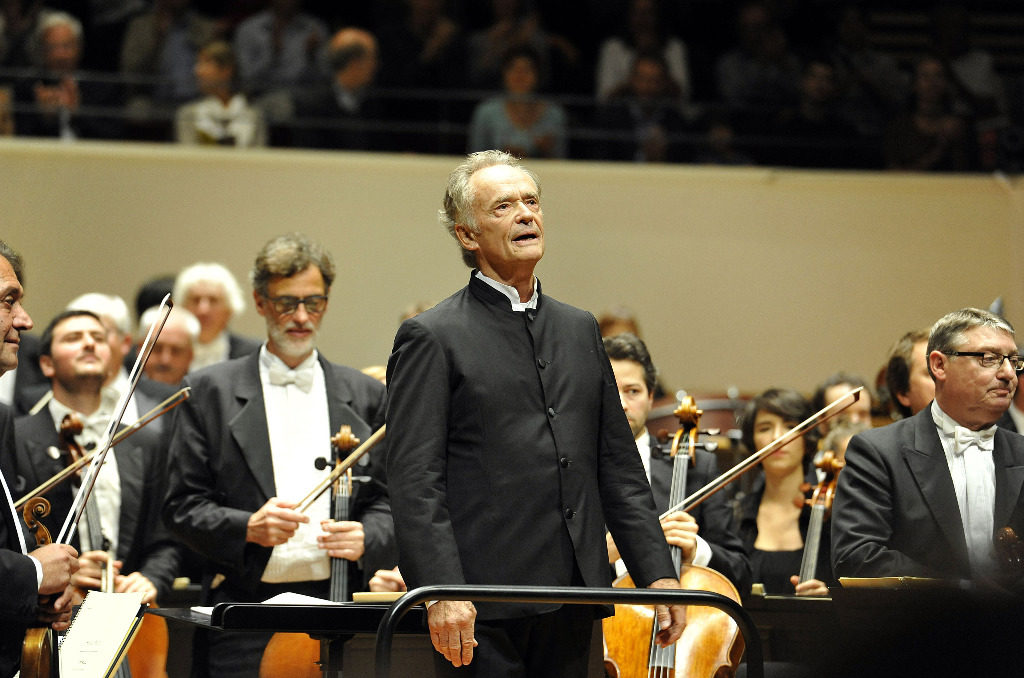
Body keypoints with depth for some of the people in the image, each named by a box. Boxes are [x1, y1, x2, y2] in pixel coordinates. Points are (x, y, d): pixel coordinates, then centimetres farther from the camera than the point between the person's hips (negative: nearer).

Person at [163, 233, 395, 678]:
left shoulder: (365, 396, 13)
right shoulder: (211, 391, 7)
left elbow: (390, 503, 13)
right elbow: (183, 507, 4)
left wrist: (365, 539, -8)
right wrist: (246, 528, -13)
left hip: (341, 616, 1)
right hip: (246, 619, -1)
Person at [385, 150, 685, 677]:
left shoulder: (580, 331, 18)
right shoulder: (431, 338, -2)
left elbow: (619, 466, 18)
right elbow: (414, 482, -9)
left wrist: (657, 573, 9)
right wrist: (440, 591, -19)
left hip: (572, 605, 6)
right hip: (483, 608, -6)